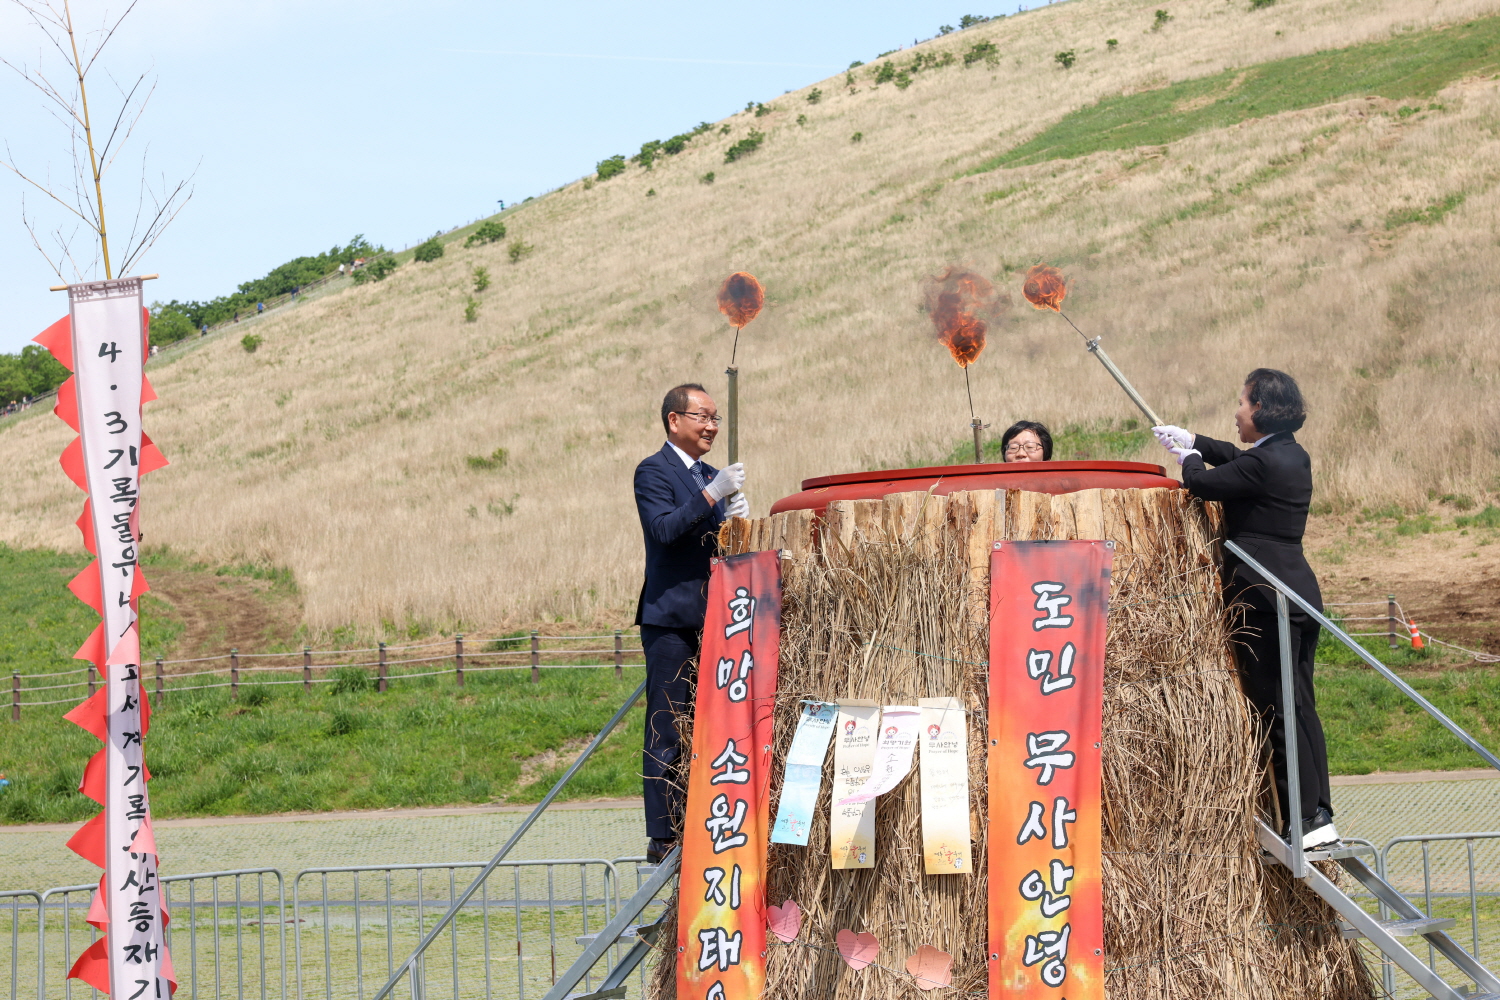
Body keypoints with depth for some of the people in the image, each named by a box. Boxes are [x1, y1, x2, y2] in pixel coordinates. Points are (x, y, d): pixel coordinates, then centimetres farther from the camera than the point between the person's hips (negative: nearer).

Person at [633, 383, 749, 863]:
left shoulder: (709, 477, 19)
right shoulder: (653, 472, -5)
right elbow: (664, 529, -20)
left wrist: (736, 521, 0)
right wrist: (712, 496, -25)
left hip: (711, 620, 8)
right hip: (671, 618, -8)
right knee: (667, 730, -6)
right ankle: (663, 836, -5)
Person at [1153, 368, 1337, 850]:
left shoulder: (1262, 463, -16)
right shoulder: (1293, 456, 12)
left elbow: (1202, 484, -7)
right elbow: (1237, 458, 30)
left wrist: (1190, 461, 14)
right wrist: (1192, 441, 37)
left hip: (1263, 596, -9)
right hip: (1300, 590, 9)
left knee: (1277, 708, -6)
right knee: (1301, 705, 12)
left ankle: (1307, 818, -7)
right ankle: (1319, 811, 12)